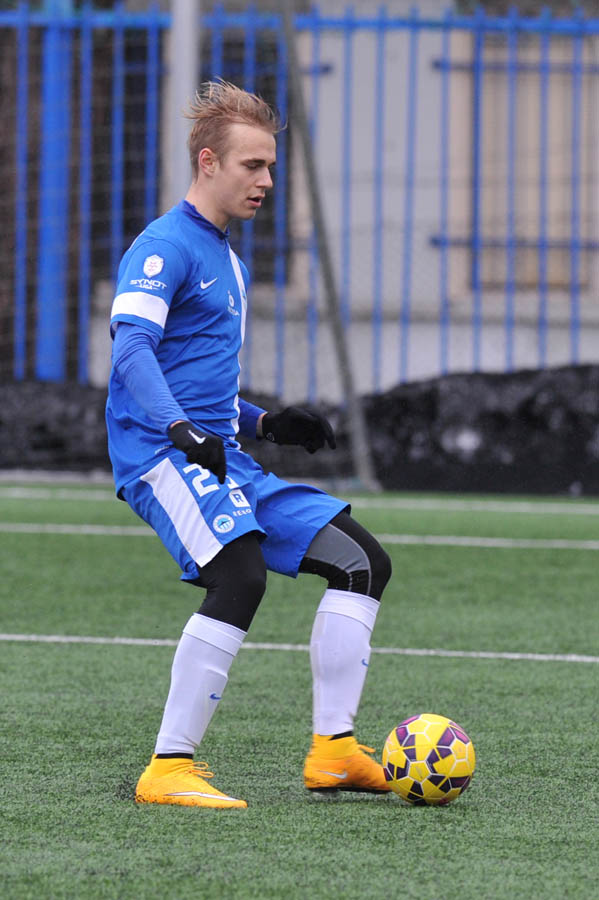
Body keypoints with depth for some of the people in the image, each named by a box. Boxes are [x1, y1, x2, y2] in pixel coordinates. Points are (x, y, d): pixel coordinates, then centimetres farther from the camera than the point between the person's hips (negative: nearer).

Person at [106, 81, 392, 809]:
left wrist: (265, 423, 21)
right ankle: (169, 769, -28)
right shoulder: (165, 246, -7)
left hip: (223, 462, 10)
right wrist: (183, 431, -36)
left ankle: (333, 749, 5)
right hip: (161, 455, -10)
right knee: (240, 575, -32)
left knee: (362, 562, 5)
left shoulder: (226, 259, 24)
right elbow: (131, 350, -22)